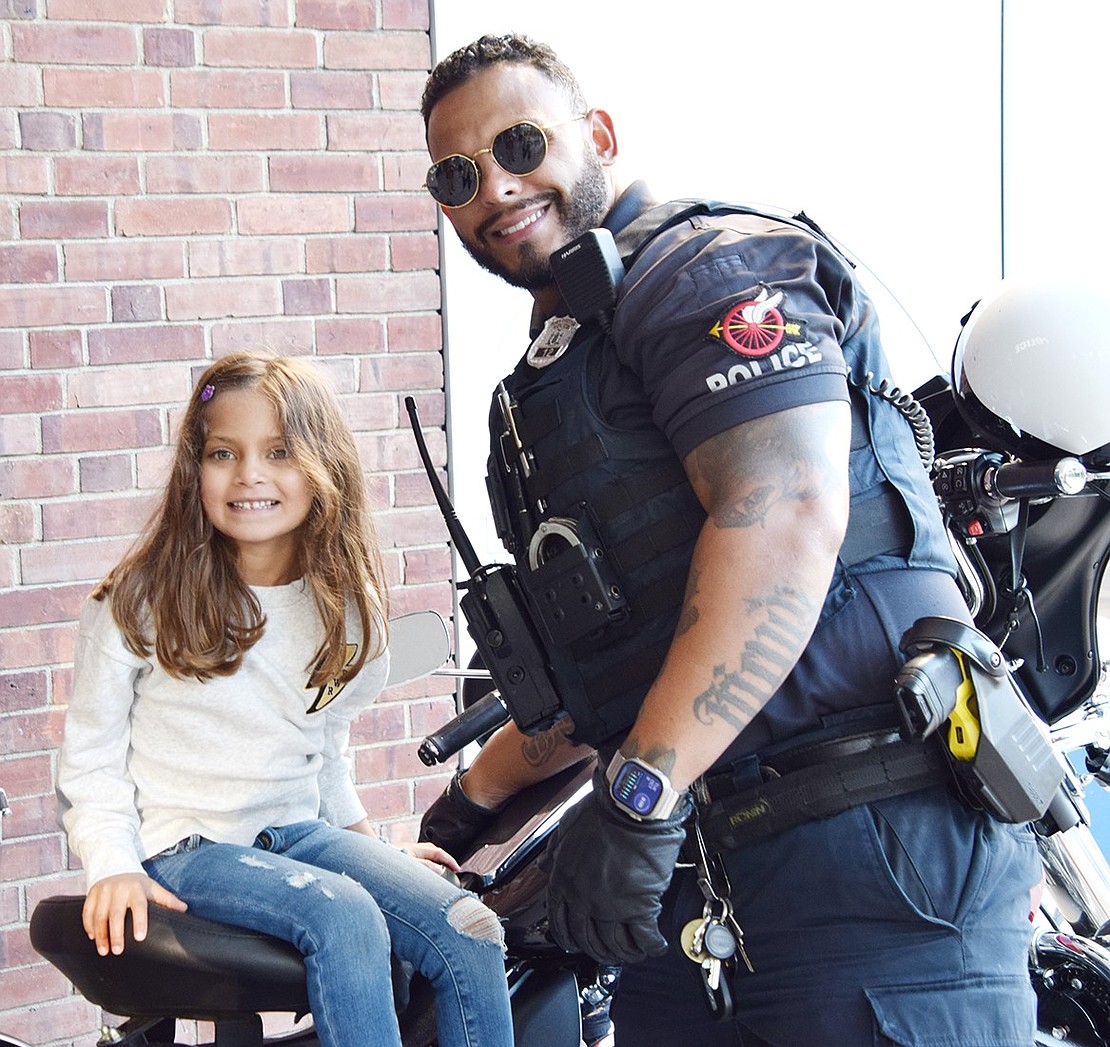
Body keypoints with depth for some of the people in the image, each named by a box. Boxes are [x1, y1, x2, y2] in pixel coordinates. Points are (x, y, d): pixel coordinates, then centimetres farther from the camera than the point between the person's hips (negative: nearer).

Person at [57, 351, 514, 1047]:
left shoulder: (342, 606, 6)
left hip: (300, 832, 5)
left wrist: (372, 846, 16)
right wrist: (114, 867, -15)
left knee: (471, 934, -17)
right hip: (185, 850, -5)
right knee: (344, 915, -32)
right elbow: (91, 758, -3)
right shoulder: (138, 605, -7)